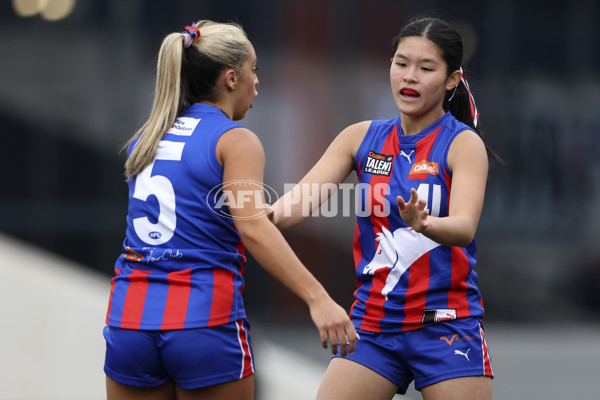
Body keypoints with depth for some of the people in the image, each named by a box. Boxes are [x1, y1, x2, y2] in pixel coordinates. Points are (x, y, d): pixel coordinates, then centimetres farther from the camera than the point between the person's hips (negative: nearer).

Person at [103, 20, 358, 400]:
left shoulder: (146, 139, 16)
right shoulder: (236, 141, -4)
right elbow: (253, 229, -19)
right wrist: (318, 299, -28)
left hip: (130, 316, 5)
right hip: (205, 321, -5)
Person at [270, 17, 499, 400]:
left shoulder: (463, 143, -6)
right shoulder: (362, 138, 7)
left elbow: (465, 227, -21)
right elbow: (300, 202, -4)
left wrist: (422, 223, -44)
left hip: (445, 324, -4)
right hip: (373, 324, 4)